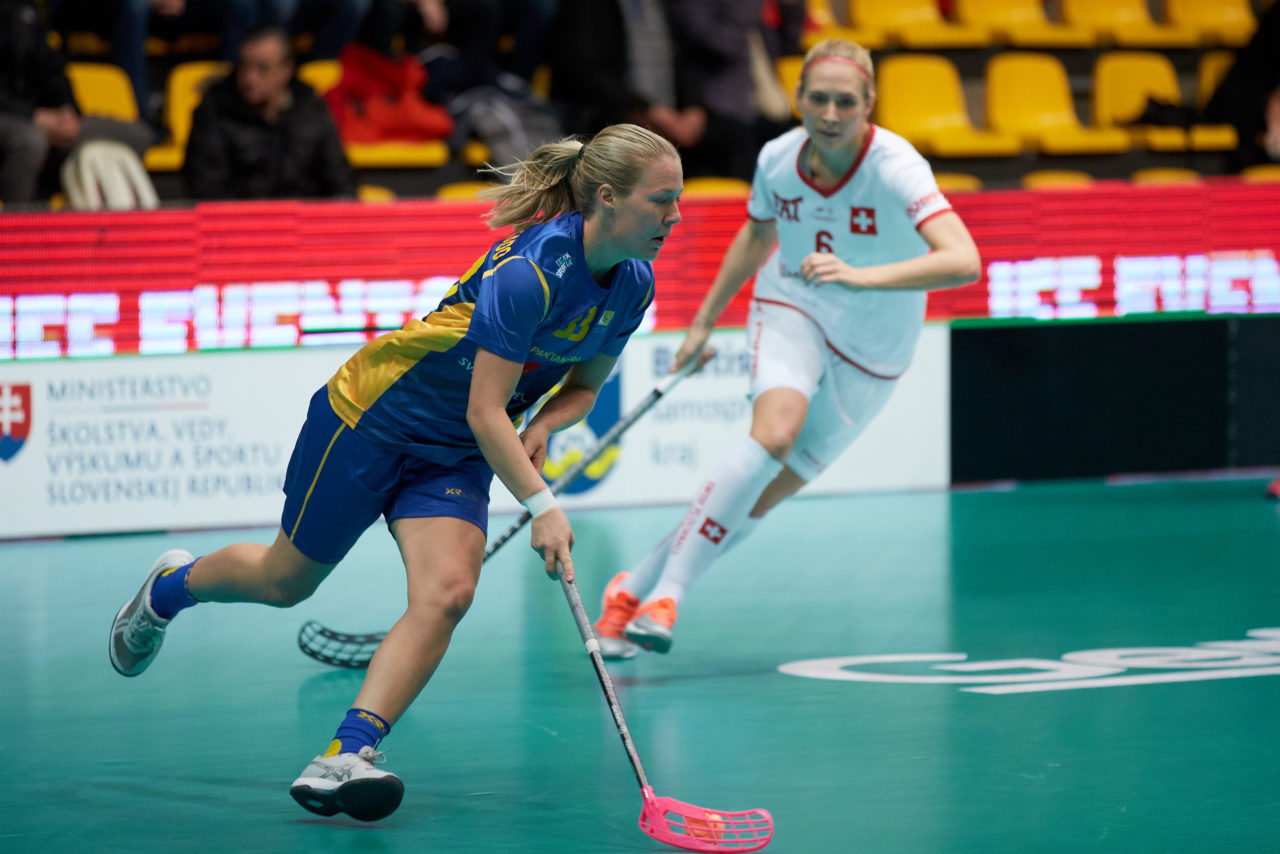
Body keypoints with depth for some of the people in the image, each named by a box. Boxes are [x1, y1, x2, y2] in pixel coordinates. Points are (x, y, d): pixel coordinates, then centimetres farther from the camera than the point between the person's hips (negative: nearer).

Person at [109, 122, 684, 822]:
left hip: (453, 454, 6)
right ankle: (170, 586, 43)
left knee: (446, 595, -19)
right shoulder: (530, 269, -32)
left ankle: (342, 760, -25)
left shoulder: (631, 285, -8)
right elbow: (485, 412, -30)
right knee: (283, 580, 11)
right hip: (374, 415, -6)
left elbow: (583, 384, 9)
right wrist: (541, 505, -38)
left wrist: (543, 425, -12)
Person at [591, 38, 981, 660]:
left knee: (766, 494, -3)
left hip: (870, 351, -1)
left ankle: (635, 588, 14)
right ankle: (665, 592, -24)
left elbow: (963, 261, -41)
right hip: (791, 311, 1)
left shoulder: (895, 169, -26)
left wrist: (861, 276, -52)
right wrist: (705, 321, 18)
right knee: (775, 432, -29)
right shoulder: (778, 159, -13)